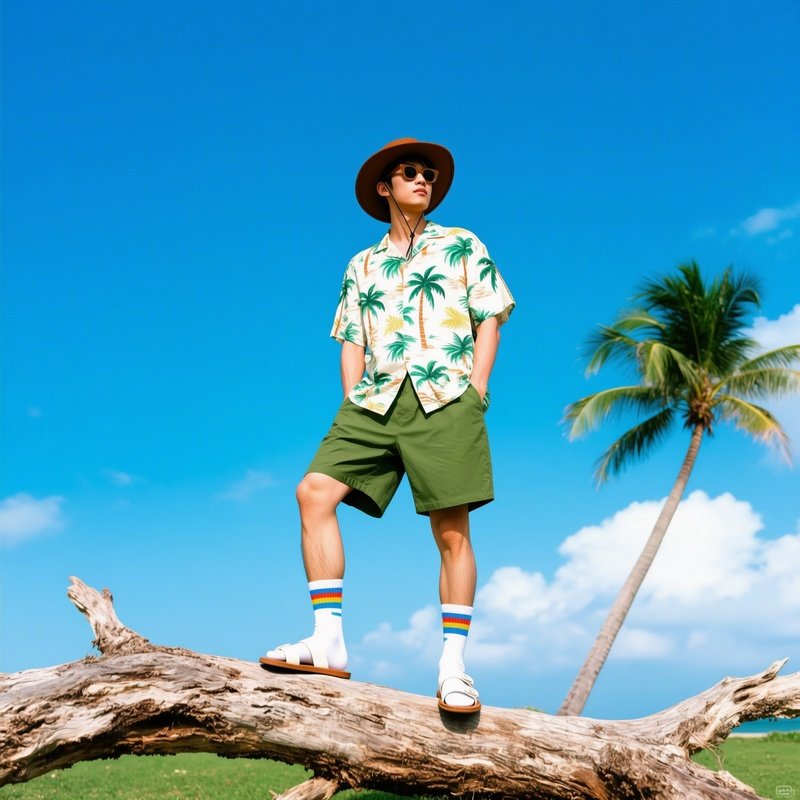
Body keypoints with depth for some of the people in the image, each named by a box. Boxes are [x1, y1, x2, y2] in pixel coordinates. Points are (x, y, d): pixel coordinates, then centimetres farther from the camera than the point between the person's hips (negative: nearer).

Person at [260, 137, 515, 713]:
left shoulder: (463, 246, 16)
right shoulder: (362, 266, 24)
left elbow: (490, 320, 8)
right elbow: (352, 342, 18)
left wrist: (476, 392, -5)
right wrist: (351, 405, 4)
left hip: (445, 397, -3)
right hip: (376, 401, 3)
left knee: (451, 531, -7)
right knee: (315, 491, -16)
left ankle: (454, 665, -2)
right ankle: (329, 640, -13)